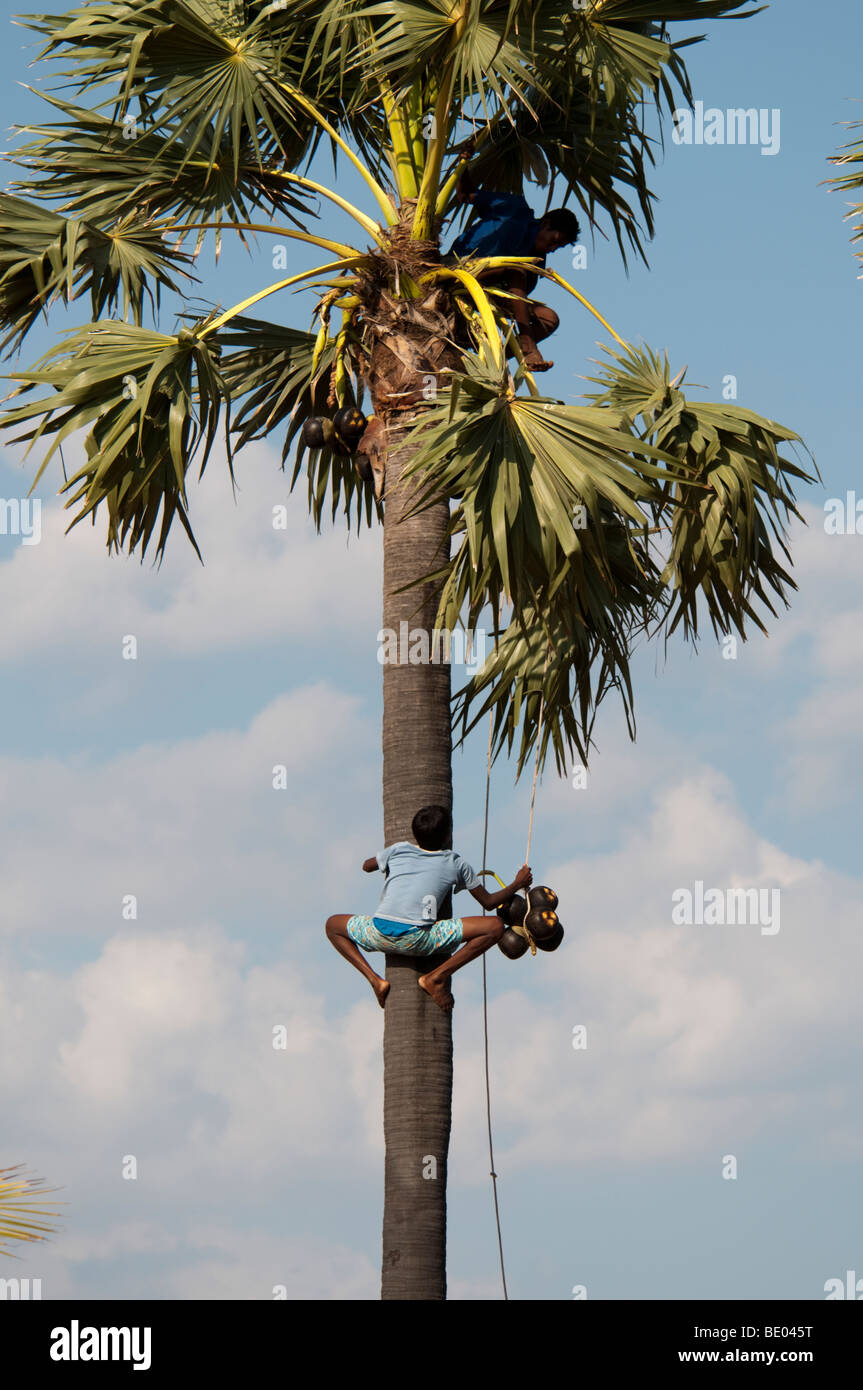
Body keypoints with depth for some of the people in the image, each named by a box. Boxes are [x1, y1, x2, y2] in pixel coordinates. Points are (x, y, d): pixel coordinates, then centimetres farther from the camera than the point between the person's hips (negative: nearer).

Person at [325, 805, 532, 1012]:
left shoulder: (397, 851, 21)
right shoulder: (456, 864, 15)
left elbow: (367, 866, 42)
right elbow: (488, 903, 24)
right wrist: (517, 885, 41)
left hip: (379, 935, 3)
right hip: (416, 940, -3)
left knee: (333, 924, 34)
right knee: (494, 927, 2)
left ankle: (374, 979, 12)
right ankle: (436, 977, -1)